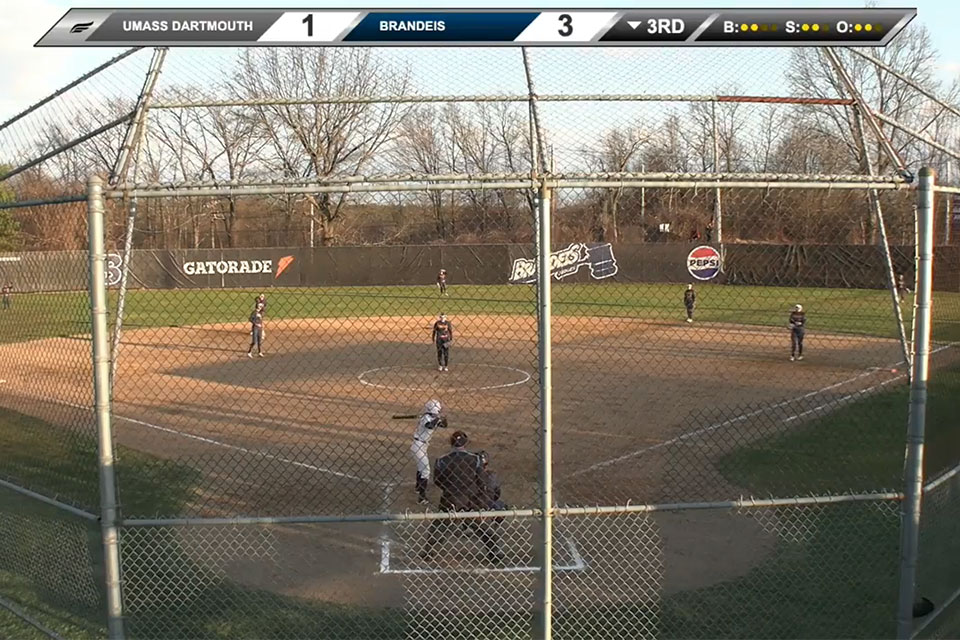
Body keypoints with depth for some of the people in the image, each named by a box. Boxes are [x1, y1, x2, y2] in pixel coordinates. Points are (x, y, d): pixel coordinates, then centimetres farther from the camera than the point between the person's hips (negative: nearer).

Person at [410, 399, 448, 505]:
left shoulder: (433, 418, 5)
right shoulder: (426, 417, -21)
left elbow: (444, 425, 9)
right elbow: (430, 425, -42)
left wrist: (441, 417, -8)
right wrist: (438, 417, -35)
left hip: (421, 447, 10)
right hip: (419, 447, -10)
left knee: (421, 467, 29)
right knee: (425, 471, -11)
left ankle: (419, 488, 50)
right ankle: (421, 497, -13)